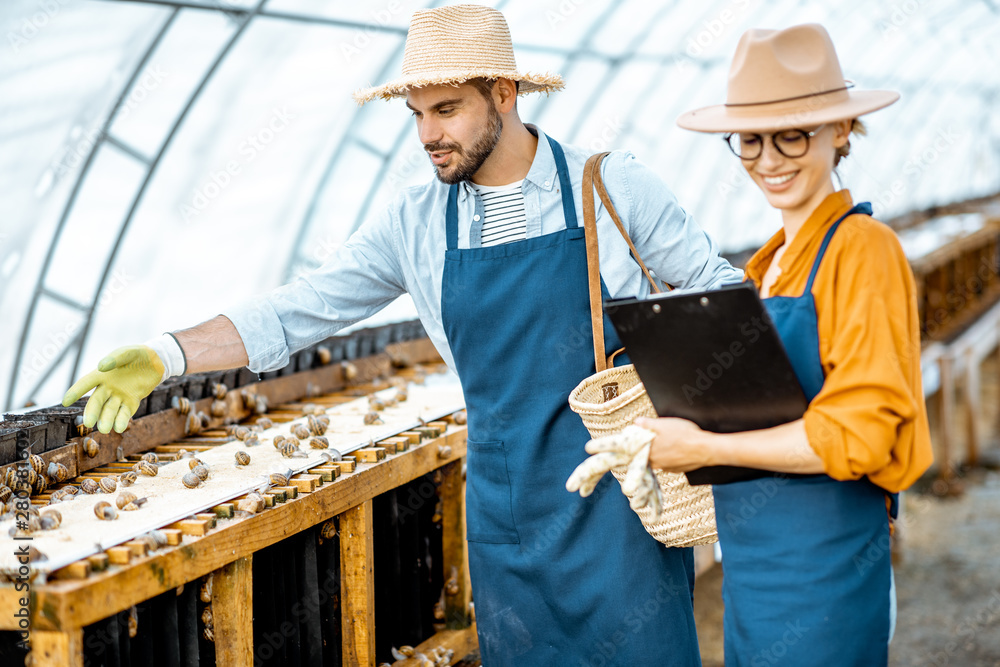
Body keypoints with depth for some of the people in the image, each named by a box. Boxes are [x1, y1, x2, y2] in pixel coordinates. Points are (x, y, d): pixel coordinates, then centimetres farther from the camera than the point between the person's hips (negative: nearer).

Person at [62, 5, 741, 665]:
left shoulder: (613, 185, -4)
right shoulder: (416, 224, 2)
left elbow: (716, 287, 3)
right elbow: (298, 312, 5)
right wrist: (164, 356, -4)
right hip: (510, 510, 3)